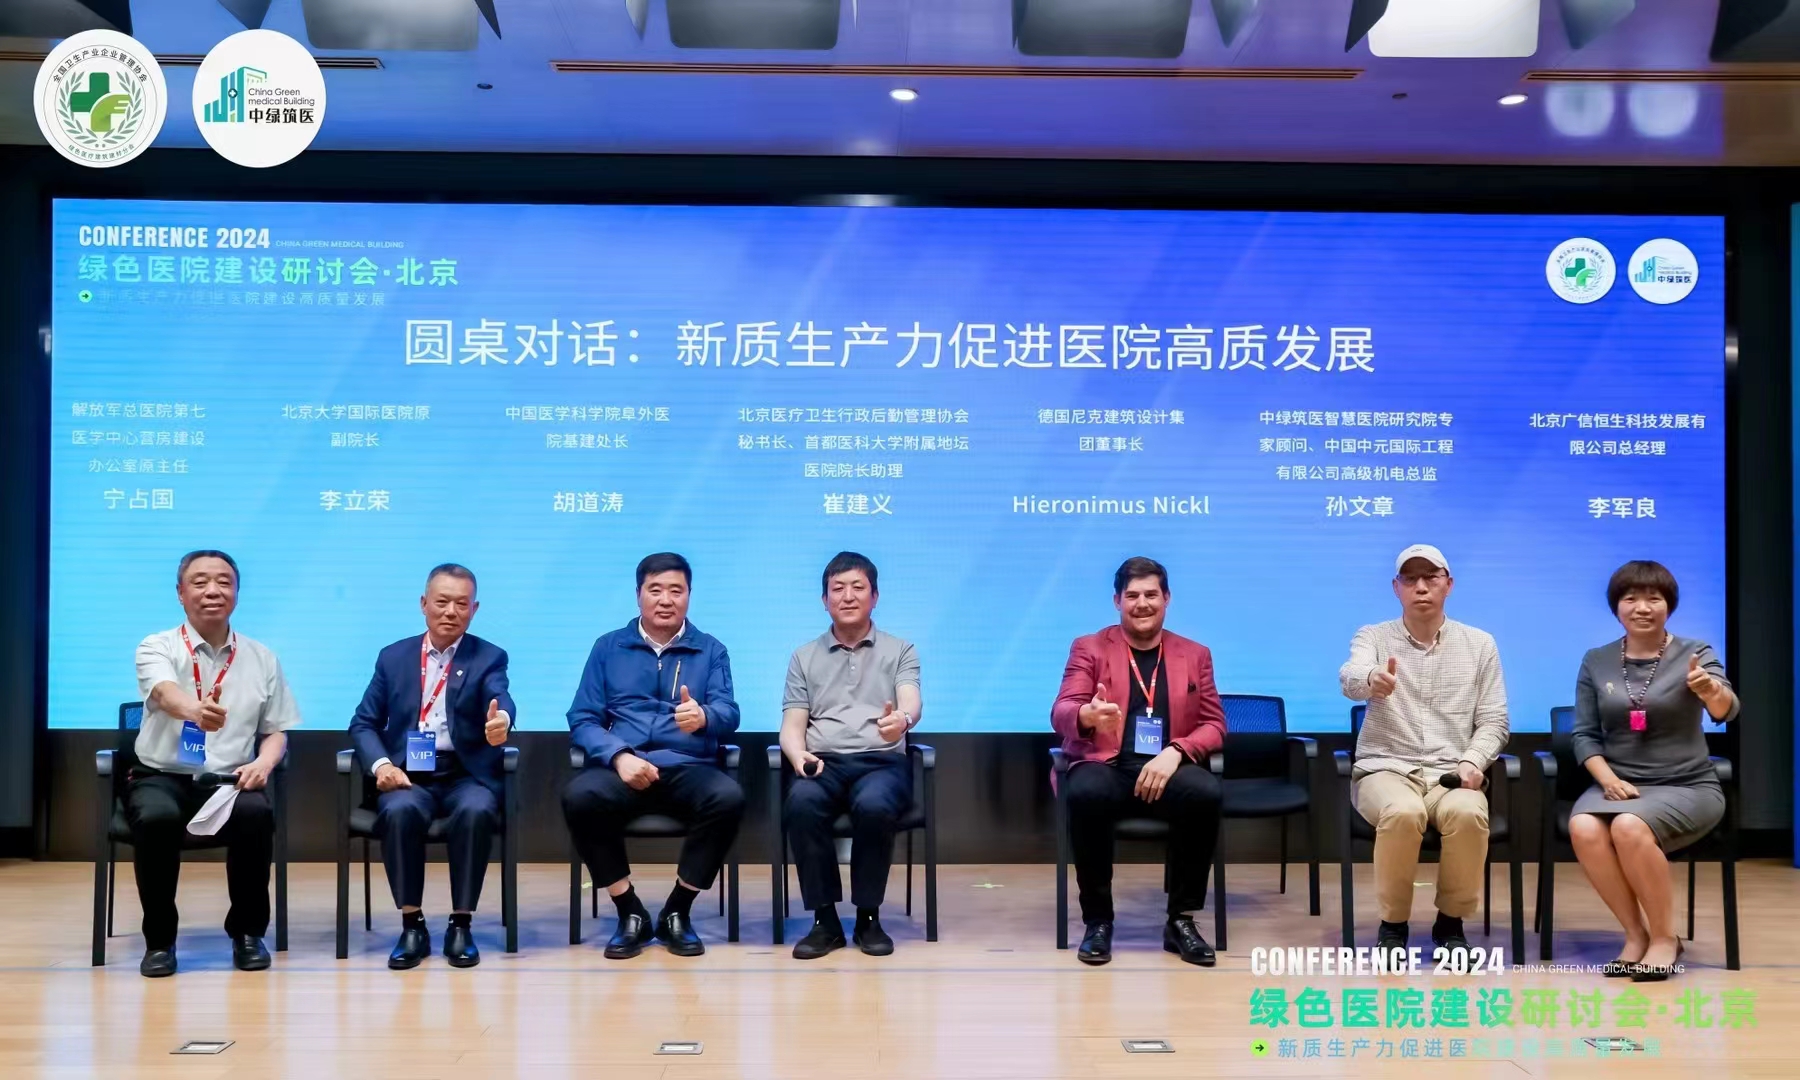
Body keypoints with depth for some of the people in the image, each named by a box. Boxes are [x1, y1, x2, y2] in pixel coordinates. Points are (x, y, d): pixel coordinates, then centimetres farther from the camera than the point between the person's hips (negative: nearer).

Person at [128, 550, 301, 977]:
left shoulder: (261, 658, 8)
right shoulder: (157, 648, -2)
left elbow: (277, 731, 13)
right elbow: (166, 693, -25)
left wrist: (264, 763, -11)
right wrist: (196, 710, -49)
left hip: (229, 782, 2)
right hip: (162, 778, -1)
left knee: (256, 814, -32)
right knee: (156, 817, -35)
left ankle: (247, 932, -9)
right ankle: (159, 939, -12)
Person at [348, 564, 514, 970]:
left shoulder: (489, 658, 5)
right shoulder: (393, 657, 12)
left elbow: (501, 701, -17)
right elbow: (363, 723, 11)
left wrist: (501, 721, -44)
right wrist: (381, 763, -11)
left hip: (467, 774, -1)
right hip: (408, 773, 1)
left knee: (476, 812, -34)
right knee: (400, 811, -33)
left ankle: (461, 925, -20)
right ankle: (412, 926, -19)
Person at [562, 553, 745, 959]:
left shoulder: (711, 650, 14)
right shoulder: (608, 647, 15)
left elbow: (729, 713, -1)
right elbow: (582, 719, 6)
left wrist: (703, 717, -27)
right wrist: (619, 756, -14)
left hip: (688, 769, 0)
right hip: (622, 767, 0)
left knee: (729, 798, -33)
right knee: (578, 797, -33)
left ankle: (677, 912, -13)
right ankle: (631, 913, -14)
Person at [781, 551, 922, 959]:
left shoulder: (900, 651, 13)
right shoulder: (804, 657, 18)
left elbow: (912, 702, -6)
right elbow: (792, 726, 10)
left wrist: (903, 719, -33)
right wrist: (799, 755, -15)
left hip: (882, 762, -1)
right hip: (824, 763, 1)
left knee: (874, 806, -37)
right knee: (802, 803, -35)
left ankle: (868, 918, -17)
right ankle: (825, 919, -21)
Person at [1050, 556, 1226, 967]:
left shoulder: (1195, 655, 17)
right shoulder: (1089, 648, 10)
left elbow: (1214, 725, 10)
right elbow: (1060, 714, -3)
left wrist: (1175, 751, -12)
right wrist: (1087, 715, -29)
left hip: (1166, 770, 2)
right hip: (1107, 767, -1)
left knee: (1207, 793, -33)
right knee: (1086, 793, -37)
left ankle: (1181, 920, -18)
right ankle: (1097, 921, -20)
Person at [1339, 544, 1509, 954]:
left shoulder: (1479, 644, 11)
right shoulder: (1372, 637, 4)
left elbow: (1493, 720, 9)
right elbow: (1350, 678, -20)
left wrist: (1472, 761, -13)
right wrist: (1372, 679, -46)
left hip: (1451, 774, 1)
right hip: (1386, 770, -1)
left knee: (1468, 813, -34)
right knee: (1403, 812, -36)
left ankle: (1451, 922, -8)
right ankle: (1393, 923, -12)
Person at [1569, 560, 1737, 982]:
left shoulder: (1694, 653, -2)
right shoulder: (1596, 661, 6)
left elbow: (1726, 710, -20)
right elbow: (1584, 734, 5)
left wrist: (1710, 689, -44)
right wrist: (1608, 780, -14)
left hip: (1688, 787, -2)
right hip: (1618, 785, 3)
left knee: (1629, 826, -34)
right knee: (1583, 828, -31)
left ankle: (1664, 936, -13)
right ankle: (1636, 934, -13)